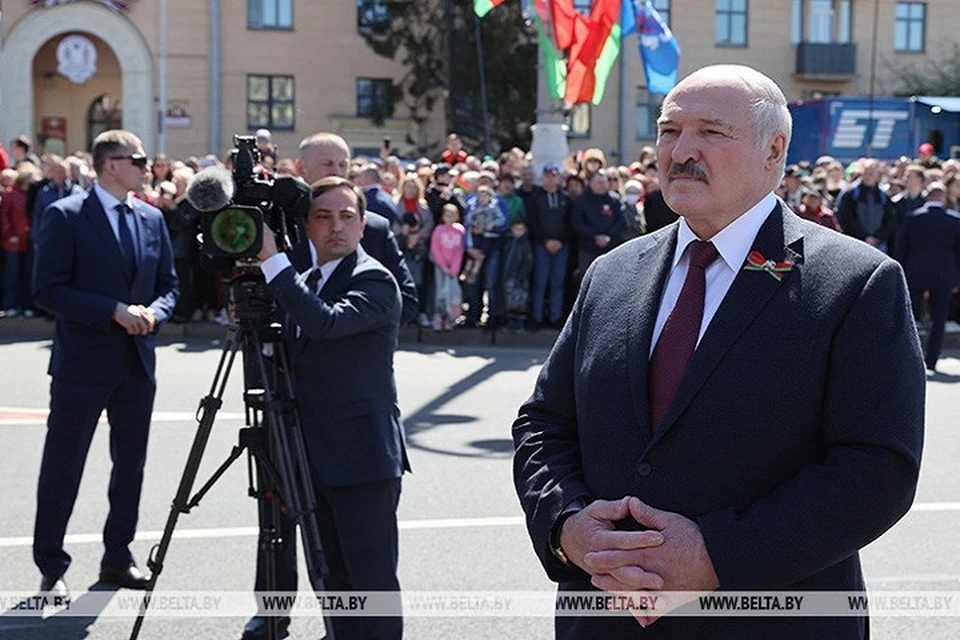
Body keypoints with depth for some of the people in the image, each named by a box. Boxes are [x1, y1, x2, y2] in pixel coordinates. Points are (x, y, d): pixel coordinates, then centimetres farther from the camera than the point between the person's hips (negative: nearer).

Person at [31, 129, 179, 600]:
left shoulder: (152, 219, 10)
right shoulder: (64, 216, -8)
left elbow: (168, 285, 16)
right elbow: (47, 290, -13)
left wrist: (153, 313, -7)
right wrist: (114, 311, -19)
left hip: (138, 363, 6)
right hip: (83, 362, -6)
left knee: (130, 464, 12)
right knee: (63, 467, 2)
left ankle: (118, 557, 25)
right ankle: (51, 567, 14)